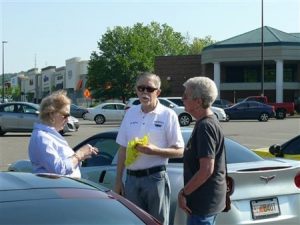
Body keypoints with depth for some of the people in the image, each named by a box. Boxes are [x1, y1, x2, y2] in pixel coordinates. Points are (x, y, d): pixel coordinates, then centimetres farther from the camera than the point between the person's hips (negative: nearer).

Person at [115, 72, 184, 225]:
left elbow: (179, 151, -5)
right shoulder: (130, 113, 7)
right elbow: (123, 149, 12)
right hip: (132, 178, 4)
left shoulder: (168, 115, -6)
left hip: (155, 178, -4)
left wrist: (154, 151, -21)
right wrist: (118, 180, 11)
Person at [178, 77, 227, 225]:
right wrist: (187, 191, 20)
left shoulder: (205, 126, -21)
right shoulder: (209, 121, 10)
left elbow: (206, 169, -26)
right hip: (208, 200, 10)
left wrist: (184, 193, -17)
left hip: (203, 201, -10)